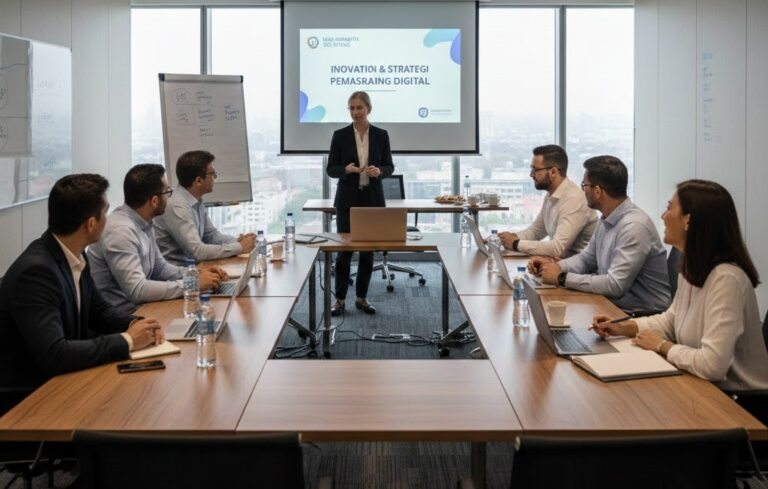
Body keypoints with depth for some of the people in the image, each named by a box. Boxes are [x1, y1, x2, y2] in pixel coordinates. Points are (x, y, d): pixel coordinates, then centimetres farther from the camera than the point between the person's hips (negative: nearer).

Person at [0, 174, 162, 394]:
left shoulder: (74, 256, 0)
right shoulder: (35, 270, -26)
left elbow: (99, 310, 14)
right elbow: (53, 354, -32)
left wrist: (134, 324, -7)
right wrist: (127, 340, -23)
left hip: (62, 378, 8)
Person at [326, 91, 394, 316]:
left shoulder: (381, 135, 3)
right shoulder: (340, 135, -1)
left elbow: (389, 167, 5)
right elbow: (330, 169, -1)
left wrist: (379, 170, -18)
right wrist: (346, 169, -22)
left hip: (373, 199, 2)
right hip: (347, 199, -2)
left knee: (368, 250, 6)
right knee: (344, 249, -1)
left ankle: (362, 297, 17)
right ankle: (339, 299, 8)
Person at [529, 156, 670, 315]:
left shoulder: (634, 226, -22)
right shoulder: (606, 219, 6)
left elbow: (615, 285, -26)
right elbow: (587, 258, 20)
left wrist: (562, 277, -19)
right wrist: (554, 266, 1)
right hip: (614, 306, 8)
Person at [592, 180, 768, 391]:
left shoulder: (725, 278, -26)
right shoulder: (692, 269, 3)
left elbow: (712, 365, -31)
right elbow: (672, 320, 19)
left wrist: (662, 346, -15)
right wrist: (623, 327, 4)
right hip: (705, 388, 7)